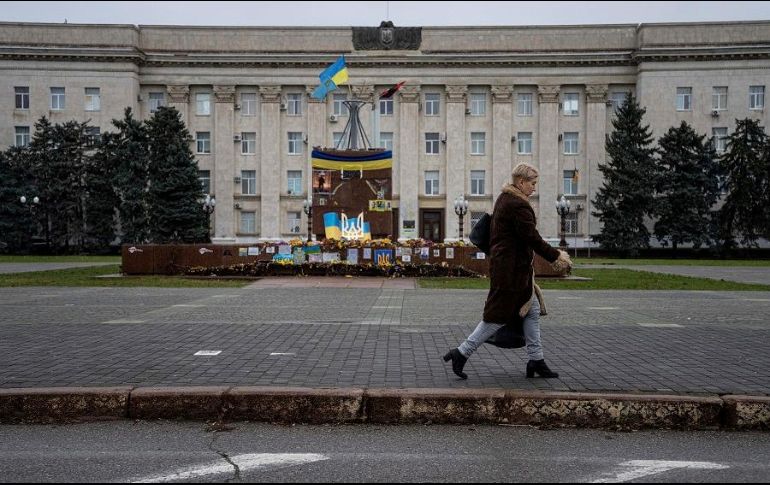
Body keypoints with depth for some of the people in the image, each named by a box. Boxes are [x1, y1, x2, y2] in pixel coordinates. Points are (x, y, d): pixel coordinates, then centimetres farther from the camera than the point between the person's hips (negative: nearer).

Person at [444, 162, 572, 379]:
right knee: (498, 315, -3)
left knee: (532, 310, 14)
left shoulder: (503, 199, 14)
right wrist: (556, 256, -9)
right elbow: (533, 239, -20)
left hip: (503, 263, 11)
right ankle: (461, 353, 4)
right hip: (512, 269, -11)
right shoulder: (518, 205, -18)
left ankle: (536, 361, 20)